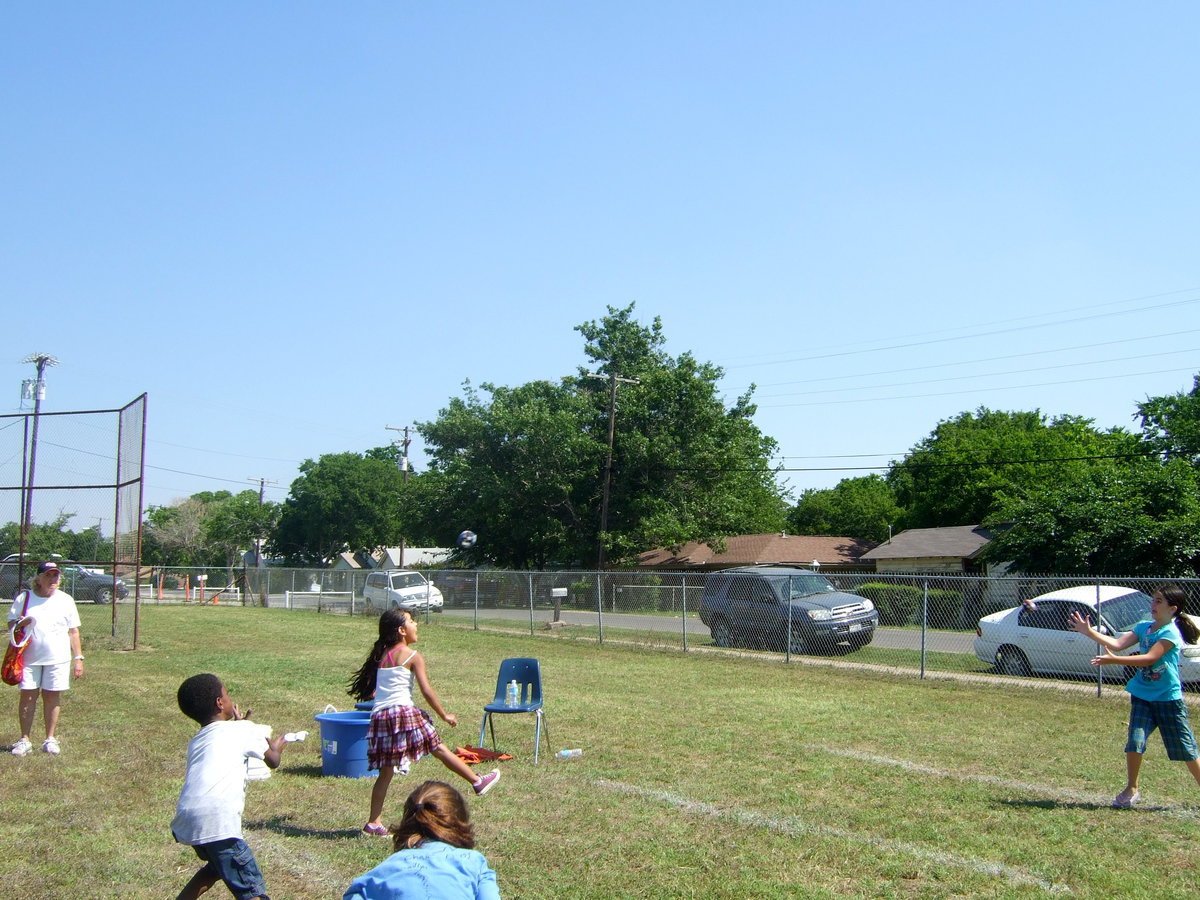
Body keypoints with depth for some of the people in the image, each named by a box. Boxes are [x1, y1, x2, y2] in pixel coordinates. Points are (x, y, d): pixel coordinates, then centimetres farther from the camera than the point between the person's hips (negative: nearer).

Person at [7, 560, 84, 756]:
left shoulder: (66, 600, 7)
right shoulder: (24, 598, 6)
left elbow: (73, 631, 9)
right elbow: (10, 623, 11)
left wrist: (78, 658, 3)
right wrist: (19, 624, -14)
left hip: (57, 659, 0)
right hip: (29, 657, 0)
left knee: (52, 697, 3)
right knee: (27, 696, -1)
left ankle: (50, 739, 13)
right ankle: (25, 740, 7)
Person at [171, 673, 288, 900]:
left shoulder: (196, 742, 26)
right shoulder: (243, 730, 9)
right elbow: (273, 761, 21)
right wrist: (275, 747, 41)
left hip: (185, 822, 7)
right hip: (216, 821, -7)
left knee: (217, 865, 35)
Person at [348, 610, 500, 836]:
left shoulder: (380, 656, 17)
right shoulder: (412, 656, -2)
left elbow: (371, 689, 15)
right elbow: (426, 690, -4)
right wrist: (445, 716, 4)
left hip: (379, 716, 6)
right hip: (403, 711, -6)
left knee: (386, 771, 10)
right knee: (440, 749, 5)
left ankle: (374, 822, 8)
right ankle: (478, 782, 16)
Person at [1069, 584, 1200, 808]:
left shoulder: (1171, 632, -15)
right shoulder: (1143, 627, 5)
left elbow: (1150, 658, -26)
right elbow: (1118, 644, -3)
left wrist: (1114, 660, -33)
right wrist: (1089, 632, -14)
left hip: (1169, 699, -5)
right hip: (1142, 696, 5)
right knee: (1134, 743, -4)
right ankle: (1131, 790, 11)